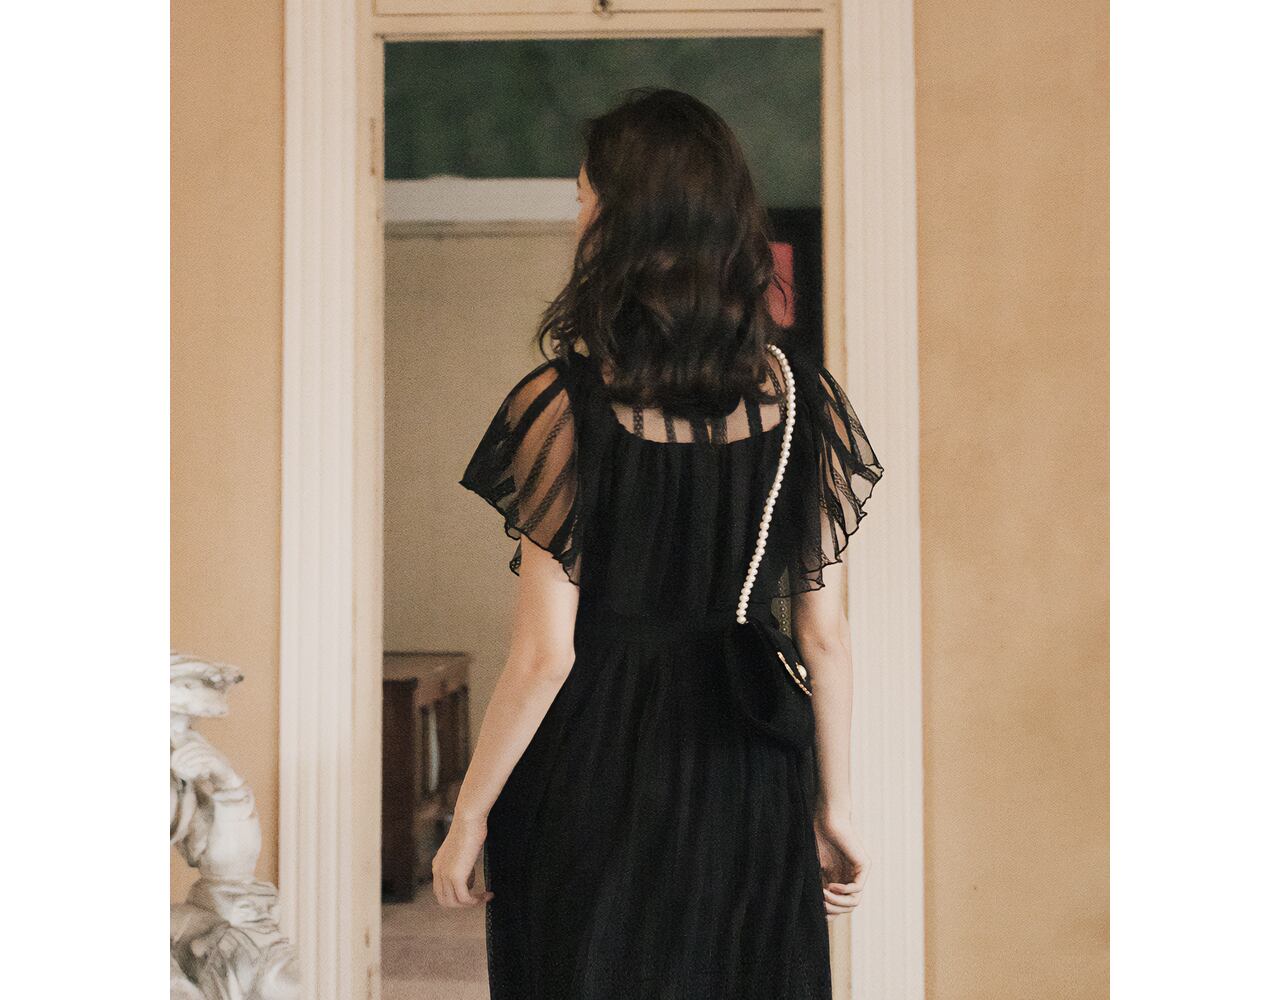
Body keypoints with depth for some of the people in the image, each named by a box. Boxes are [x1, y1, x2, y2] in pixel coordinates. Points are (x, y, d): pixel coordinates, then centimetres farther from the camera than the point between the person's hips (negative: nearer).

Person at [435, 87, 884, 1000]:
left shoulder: (564, 404, -16)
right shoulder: (802, 396, -5)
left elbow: (545, 654, -15)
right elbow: (825, 632, -1)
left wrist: (468, 820, -3)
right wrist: (834, 805, 10)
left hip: (594, 782, -3)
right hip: (749, 787, 4)